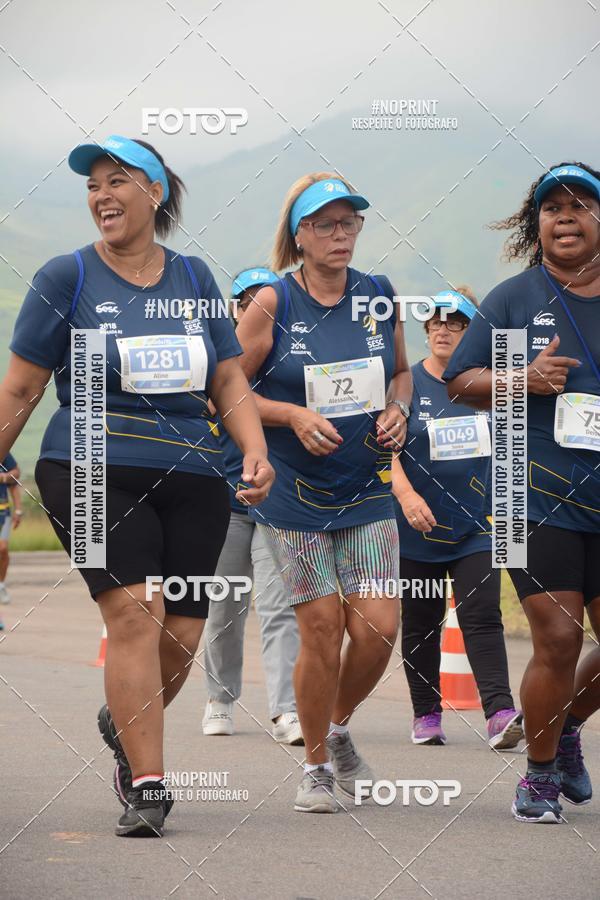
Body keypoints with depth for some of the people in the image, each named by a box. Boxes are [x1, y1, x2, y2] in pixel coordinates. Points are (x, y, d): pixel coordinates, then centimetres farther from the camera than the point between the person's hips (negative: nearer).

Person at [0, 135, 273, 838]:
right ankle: (147, 784, -16)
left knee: (181, 636, 1)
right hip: (93, 471, -3)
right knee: (134, 612, -19)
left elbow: (230, 383, 14)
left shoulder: (194, 279, 12)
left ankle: (124, 725, 33)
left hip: (191, 477, 4)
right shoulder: (67, 278, 2)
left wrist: (255, 451, -2)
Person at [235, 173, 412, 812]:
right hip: (293, 493, -3)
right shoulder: (272, 304, -7)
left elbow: (401, 371, 19)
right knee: (321, 631, -3)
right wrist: (295, 414, -15)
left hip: (367, 490, 3)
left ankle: (338, 729, 24)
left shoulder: (379, 297, 3)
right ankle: (316, 765, 17)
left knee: (379, 628, -6)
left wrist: (397, 410, -2)